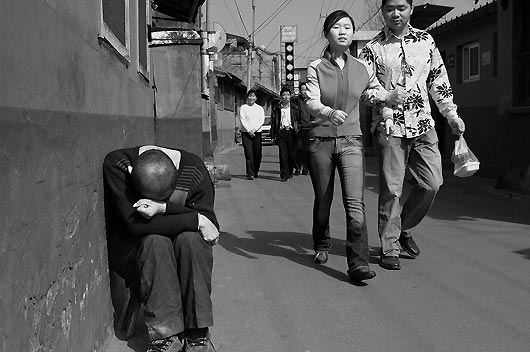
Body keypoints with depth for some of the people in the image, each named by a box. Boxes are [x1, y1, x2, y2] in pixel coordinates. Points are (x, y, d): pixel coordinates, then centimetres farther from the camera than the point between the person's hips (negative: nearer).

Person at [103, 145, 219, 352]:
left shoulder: (193, 169, -15)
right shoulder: (116, 165, -22)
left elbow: (210, 223, -17)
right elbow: (134, 223, -30)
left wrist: (164, 208, -32)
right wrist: (196, 220, -31)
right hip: (130, 247, -1)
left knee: (191, 239, -31)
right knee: (156, 242, -34)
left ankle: (198, 333, -25)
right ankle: (166, 335, -28)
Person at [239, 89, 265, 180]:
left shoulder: (260, 108, 13)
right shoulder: (243, 108, 6)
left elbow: (262, 120, 3)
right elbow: (242, 120, -1)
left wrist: (254, 129, -10)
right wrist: (249, 130, -12)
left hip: (257, 132, 2)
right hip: (246, 133, -2)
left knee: (257, 154, 0)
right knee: (249, 153, -10)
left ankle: (255, 172, 16)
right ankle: (250, 174, -10)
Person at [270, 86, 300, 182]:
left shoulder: (294, 108, 9)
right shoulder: (276, 108, 7)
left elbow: (298, 121, 10)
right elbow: (273, 122, 7)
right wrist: (273, 135, 2)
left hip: (291, 132, 1)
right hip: (281, 132, -1)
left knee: (292, 154, 2)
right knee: (283, 154, -4)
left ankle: (290, 172, 21)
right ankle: (284, 175, -1)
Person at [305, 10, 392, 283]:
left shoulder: (362, 68, 6)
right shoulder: (316, 68, -2)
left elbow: (382, 92, 25)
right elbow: (311, 102, -18)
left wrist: (375, 93, 3)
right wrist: (330, 112, -38)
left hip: (351, 140, 1)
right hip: (320, 140, 0)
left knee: (355, 202, -14)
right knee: (323, 201, 11)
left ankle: (358, 263, -14)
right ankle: (321, 245, 36)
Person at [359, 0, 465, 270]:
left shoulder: (426, 41, 10)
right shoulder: (373, 48, 1)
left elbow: (439, 79, 16)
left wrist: (451, 114, 16)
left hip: (423, 125, 4)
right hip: (389, 127, -3)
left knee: (432, 183, 0)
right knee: (391, 189, -2)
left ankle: (404, 229, 23)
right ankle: (389, 249, 8)